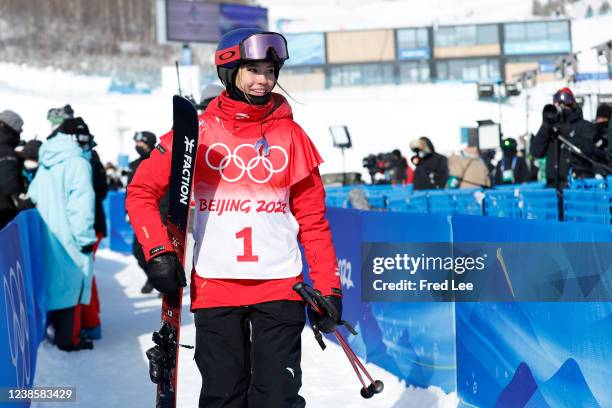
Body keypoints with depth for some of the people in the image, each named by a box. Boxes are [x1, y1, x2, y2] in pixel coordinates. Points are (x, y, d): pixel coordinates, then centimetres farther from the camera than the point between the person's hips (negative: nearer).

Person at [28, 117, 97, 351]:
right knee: (72, 283, -1)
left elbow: (33, 195, 18)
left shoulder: (46, 163, 13)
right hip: (69, 235, -8)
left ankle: (59, 329, 27)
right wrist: (86, 236, -14)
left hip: (48, 234, 8)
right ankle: (69, 338, 2)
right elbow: (81, 202, -17)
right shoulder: (77, 162, -13)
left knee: (56, 281, 18)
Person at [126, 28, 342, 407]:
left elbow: (313, 218, 7)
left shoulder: (290, 135, 5)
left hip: (280, 287, 0)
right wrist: (158, 251, -8)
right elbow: (142, 191, 5)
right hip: (214, 287, 0)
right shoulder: (199, 132, 2)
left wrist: (328, 289, 2)